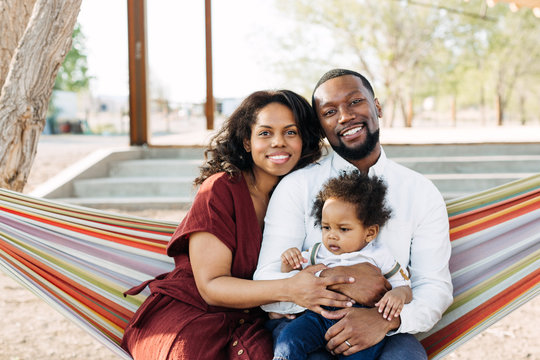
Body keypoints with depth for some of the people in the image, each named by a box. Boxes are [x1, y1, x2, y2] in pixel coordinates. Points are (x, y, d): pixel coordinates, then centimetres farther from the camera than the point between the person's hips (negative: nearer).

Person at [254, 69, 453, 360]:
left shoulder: (422, 194, 7)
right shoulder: (296, 188, 2)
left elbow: (435, 287, 1)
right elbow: (266, 286, -5)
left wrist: (388, 319, -21)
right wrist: (336, 279, -23)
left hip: (383, 336, 2)